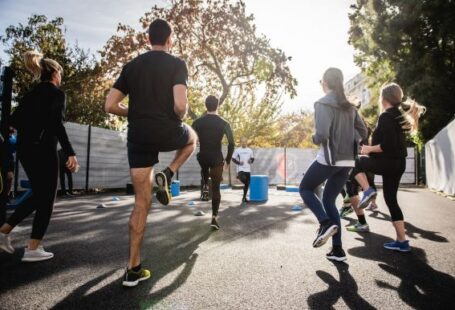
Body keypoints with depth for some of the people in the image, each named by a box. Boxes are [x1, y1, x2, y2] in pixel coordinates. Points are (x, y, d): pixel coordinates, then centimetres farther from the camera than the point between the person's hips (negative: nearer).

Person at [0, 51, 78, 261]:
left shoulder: (32, 92, 15)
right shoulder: (57, 93, -7)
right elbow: (57, 125, -19)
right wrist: (71, 153, -21)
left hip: (25, 149, 8)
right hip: (43, 150, -8)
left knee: (39, 196, 20)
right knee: (46, 199, 2)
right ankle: (33, 249, 4)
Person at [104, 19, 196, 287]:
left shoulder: (132, 66, 12)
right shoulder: (177, 64, -2)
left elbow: (110, 106, 7)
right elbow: (180, 105, -17)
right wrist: (180, 117, 5)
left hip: (138, 137, 4)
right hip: (167, 132, -4)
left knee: (142, 203, 9)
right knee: (192, 137, 34)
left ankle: (134, 269, 11)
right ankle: (167, 175, 9)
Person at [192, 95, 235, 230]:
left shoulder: (198, 122, -1)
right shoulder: (224, 123, -3)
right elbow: (232, 143, -4)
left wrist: (195, 155, 14)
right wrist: (227, 160, 6)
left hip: (203, 157, 2)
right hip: (217, 159, -1)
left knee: (205, 168, 40)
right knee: (216, 189, 7)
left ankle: (205, 186, 18)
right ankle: (214, 218, 3)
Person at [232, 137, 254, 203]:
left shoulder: (250, 150, 10)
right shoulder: (237, 150, 0)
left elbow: (252, 158, 19)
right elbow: (233, 159, 1)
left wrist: (251, 161, -4)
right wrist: (239, 162, -15)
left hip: (248, 169, 4)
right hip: (240, 169, -4)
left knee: (247, 184, 6)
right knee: (243, 179, -33)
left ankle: (244, 197, 20)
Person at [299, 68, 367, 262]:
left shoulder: (323, 103, -9)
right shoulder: (349, 106, 13)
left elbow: (322, 134, -21)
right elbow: (362, 133, 15)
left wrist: (314, 139, 0)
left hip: (329, 159, -7)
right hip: (347, 161, 7)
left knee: (305, 189, 15)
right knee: (329, 200, 15)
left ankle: (326, 223, -6)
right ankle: (337, 249, 12)